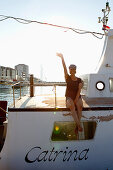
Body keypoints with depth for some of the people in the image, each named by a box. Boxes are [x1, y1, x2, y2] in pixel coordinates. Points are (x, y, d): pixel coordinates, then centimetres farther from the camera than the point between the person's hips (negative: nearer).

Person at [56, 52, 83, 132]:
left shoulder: (79, 80, 3)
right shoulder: (67, 78, 2)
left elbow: (79, 90, -8)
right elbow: (64, 67, -9)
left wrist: (76, 99, -22)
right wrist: (62, 57, -19)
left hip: (77, 97, 1)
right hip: (69, 97, -1)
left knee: (80, 105, -35)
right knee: (71, 106, -36)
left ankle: (77, 125, -29)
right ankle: (79, 125, -35)